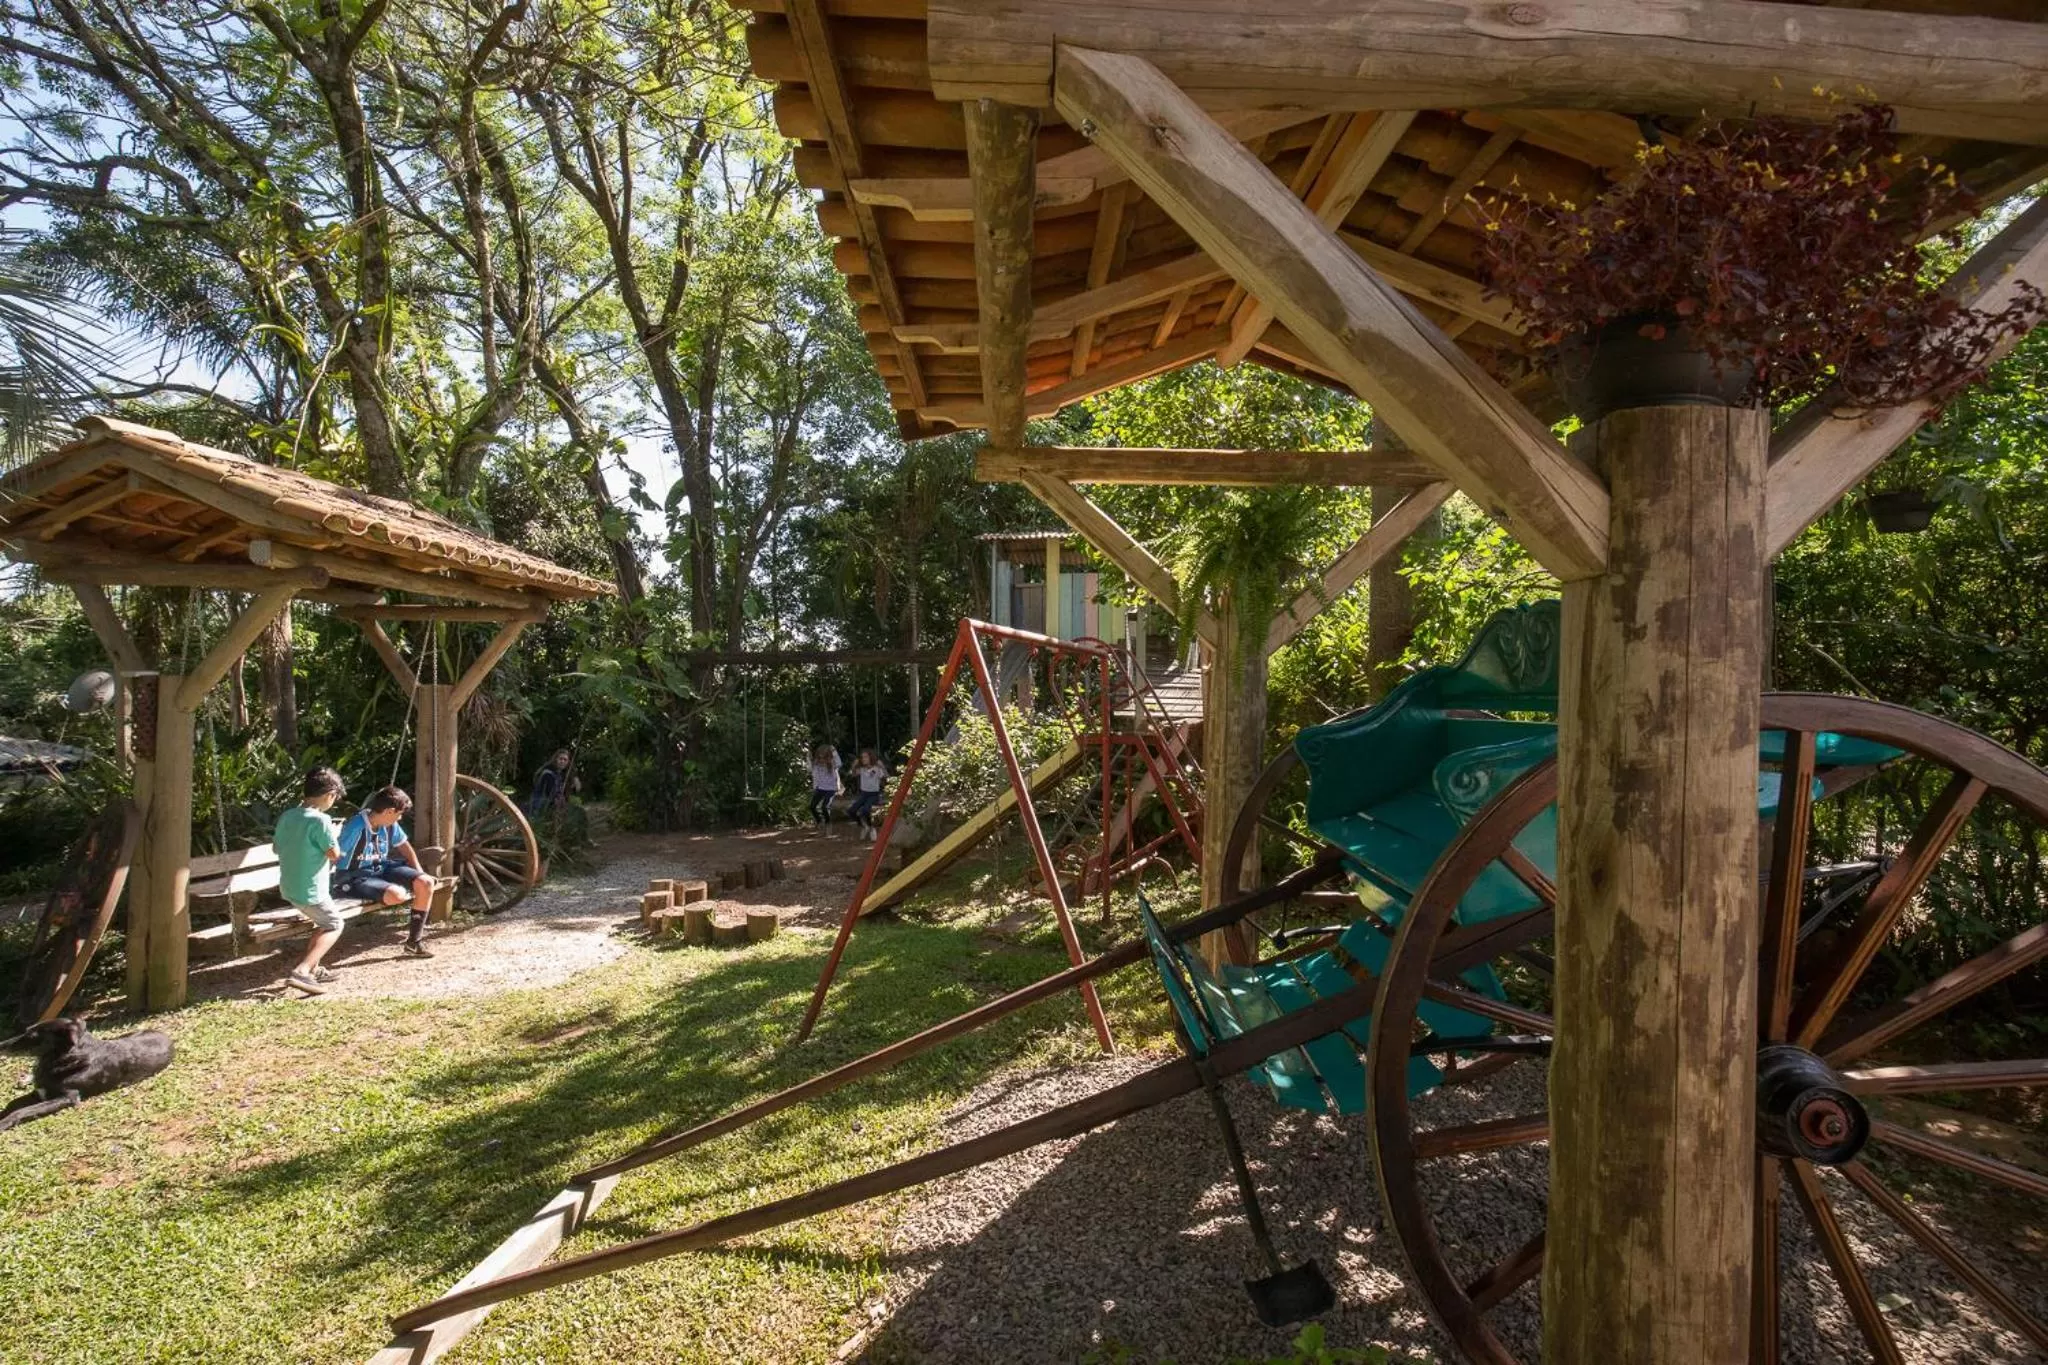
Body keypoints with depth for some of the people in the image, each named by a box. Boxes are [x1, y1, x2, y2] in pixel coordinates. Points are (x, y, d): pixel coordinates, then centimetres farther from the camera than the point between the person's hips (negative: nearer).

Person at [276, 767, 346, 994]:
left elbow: (277, 847, 15)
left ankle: (312, 968, 26)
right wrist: (331, 833, 0)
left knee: (325, 922, 26)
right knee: (334, 926, 9)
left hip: (288, 887, 8)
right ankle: (302, 971, -6)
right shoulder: (320, 820, -21)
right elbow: (334, 854, -16)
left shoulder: (286, 816, 3)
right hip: (310, 890, -8)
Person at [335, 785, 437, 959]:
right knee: (397, 894, -36)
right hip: (354, 878, -8)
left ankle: (413, 942, -1)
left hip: (382, 869, 8)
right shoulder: (356, 827, -24)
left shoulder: (390, 825, 0)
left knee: (426, 883, -12)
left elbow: (405, 847, 15)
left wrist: (418, 874, 12)